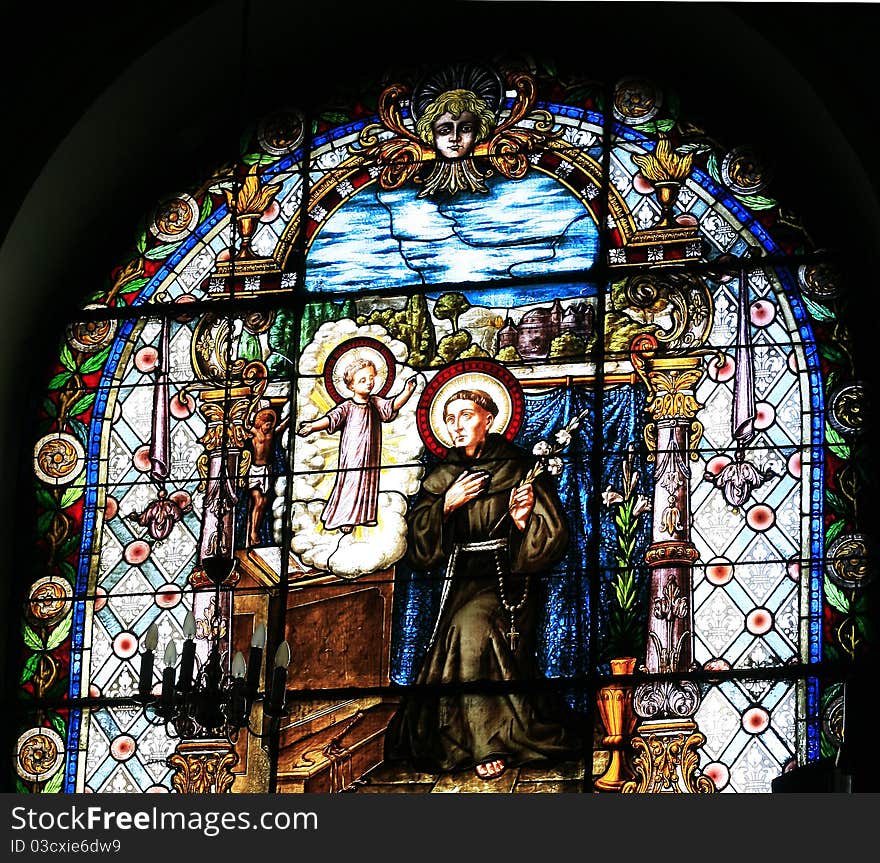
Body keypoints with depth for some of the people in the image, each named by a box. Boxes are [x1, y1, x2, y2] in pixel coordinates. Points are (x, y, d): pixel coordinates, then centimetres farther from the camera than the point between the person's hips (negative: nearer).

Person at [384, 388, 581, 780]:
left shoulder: (520, 467, 1)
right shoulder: (441, 478, 12)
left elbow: (552, 538, 1)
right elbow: (418, 547, 6)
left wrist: (524, 519, -19)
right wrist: (446, 505, -7)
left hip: (509, 579, -4)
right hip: (462, 582, 4)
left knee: (473, 622, -31)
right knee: (466, 627, -25)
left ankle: (491, 743, -27)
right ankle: (489, 745, -17)